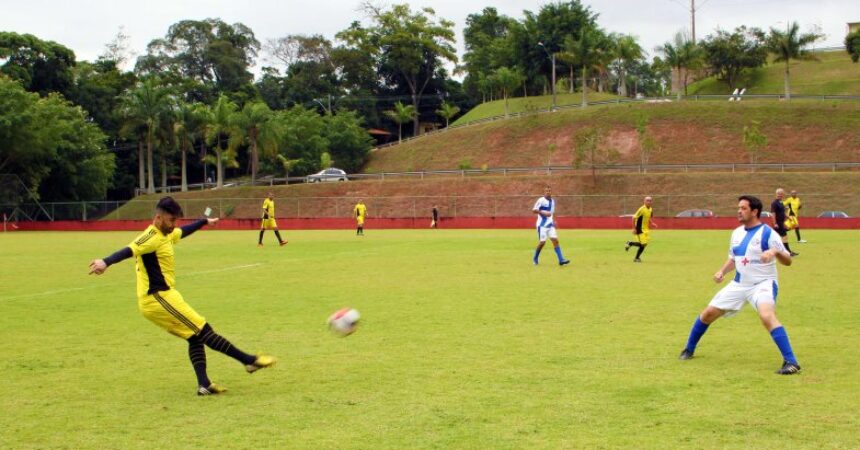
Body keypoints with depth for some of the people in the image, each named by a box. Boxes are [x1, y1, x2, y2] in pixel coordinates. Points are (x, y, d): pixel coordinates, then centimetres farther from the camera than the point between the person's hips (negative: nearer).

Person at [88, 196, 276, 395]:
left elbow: (184, 231, 34)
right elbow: (130, 250, -32)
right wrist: (106, 262, -49)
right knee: (203, 330, -4)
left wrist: (205, 221, 49)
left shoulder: (167, 235, 14)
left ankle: (204, 384, 8)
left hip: (159, 299, 10)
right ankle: (250, 361, 1)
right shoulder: (152, 237, -16)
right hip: (158, 298, -10)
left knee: (196, 336, 11)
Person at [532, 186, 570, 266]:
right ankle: (535, 259, 14)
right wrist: (544, 213, -23)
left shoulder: (552, 201, 13)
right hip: (542, 225, -6)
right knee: (542, 242, -8)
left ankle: (561, 260, -10)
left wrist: (553, 221, 11)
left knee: (555, 240, -6)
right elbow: (534, 210, -13)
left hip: (550, 225, 6)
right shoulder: (541, 200, -9)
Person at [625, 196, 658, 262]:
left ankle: (637, 258, 16)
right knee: (642, 244, -12)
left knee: (644, 244, 5)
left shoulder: (650, 210, 7)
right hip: (640, 229, -8)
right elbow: (634, 218, -17)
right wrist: (634, 228, -18)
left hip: (646, 229, 8)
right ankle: (630, 243, 13)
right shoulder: (642, 209, -18)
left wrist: (652, 223, 4)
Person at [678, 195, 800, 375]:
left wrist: (775, 251, -38)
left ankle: (791, 362, -31)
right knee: (708, 313, 8)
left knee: (767, 316, -34)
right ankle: (689, 349, 30)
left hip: (762, 284, -7)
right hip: (739, 284, 7)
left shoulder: (767, 233, -14)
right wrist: (722, 271, 2)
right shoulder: (737, 233, 7)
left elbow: (788, 261, -17)